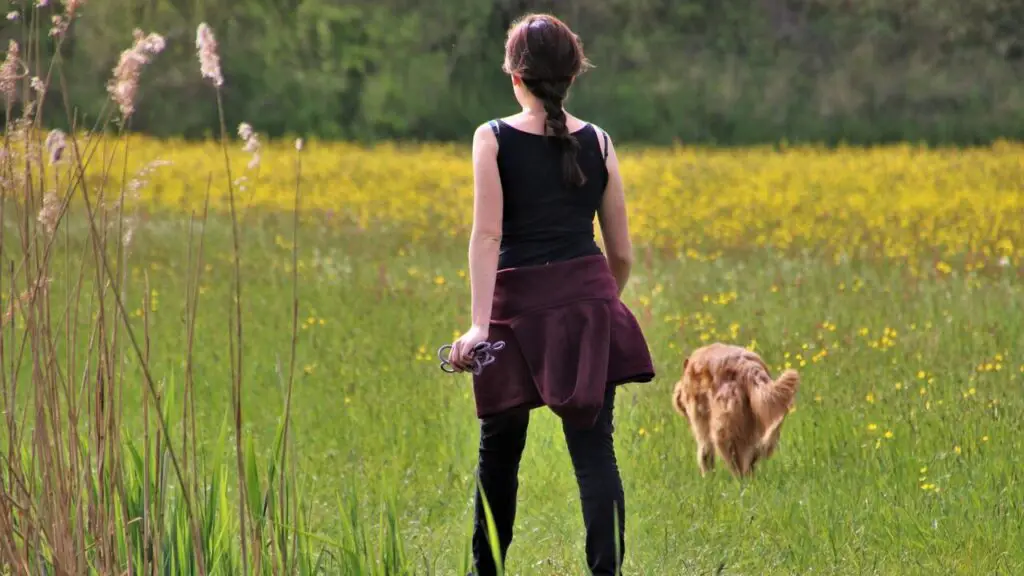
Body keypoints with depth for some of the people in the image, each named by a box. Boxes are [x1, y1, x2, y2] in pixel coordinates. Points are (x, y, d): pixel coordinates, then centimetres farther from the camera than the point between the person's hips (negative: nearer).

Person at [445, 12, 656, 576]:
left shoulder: (493, 139, -3)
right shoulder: (598, 143, 6)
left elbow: (487, 232, -13)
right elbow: (622, 252, 10)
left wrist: (479, 323, -18)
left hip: (518, 307, -2)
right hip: (589, 301, 2)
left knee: (499, 450, 14)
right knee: (594, 450, -1)